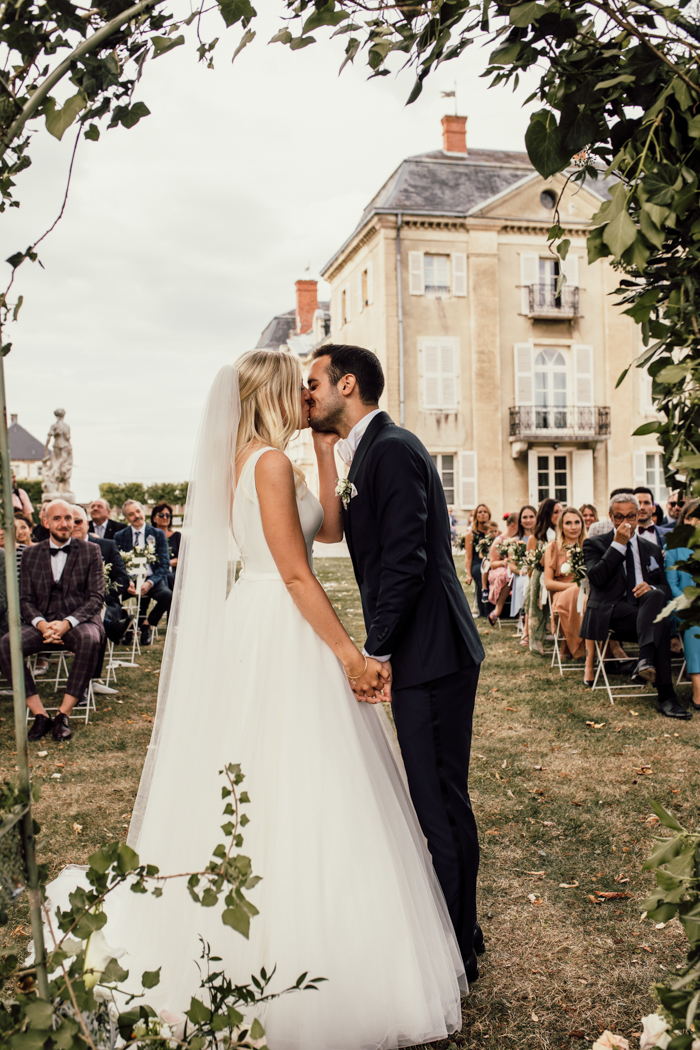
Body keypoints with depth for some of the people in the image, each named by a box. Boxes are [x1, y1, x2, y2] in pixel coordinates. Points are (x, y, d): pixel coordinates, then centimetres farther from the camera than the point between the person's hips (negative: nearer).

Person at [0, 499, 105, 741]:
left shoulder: (89, 552, 6)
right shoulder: (31, 554, 13)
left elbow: (96, 597, -1)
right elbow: (26, 599, 8)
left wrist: (67, 623, -19)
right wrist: (41, 624, -15)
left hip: (80, 620, -2)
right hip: (43, 623, 2)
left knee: (90, 640, -37)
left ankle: (63, 714, -25)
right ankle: (40, 714, -21)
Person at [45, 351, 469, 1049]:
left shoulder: (250, 460, 15)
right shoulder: (270, 461, -15)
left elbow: (329, 527, 17)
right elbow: (295, 573, -19)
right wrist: (349, 655, -16)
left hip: (256, 632, 10)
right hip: (282, 635, -10)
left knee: (265, 790, 18)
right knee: (298, 790, -2)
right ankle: (311, 973, 10)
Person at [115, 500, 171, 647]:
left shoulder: (158, 534, 8)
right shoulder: (120, 536, 12)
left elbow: (165, 564, 1)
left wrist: (150, 583, -17)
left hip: (152, 579, -1)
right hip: (129, 580, 1)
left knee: (168, 596, -32)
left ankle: (148, 623, -1)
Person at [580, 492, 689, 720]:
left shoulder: (652, 550, 25)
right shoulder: (595, 544, 12)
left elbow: (666, 587, 16)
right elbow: (596, 578, -9)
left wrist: (652, 589, -9)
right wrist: (618, 544, -9)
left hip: (647, 608, 4)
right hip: (612, 612, -3)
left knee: (655, 596, -36)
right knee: (661, 623, -35)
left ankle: (646, 661, -48)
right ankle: (666, 697, -41)